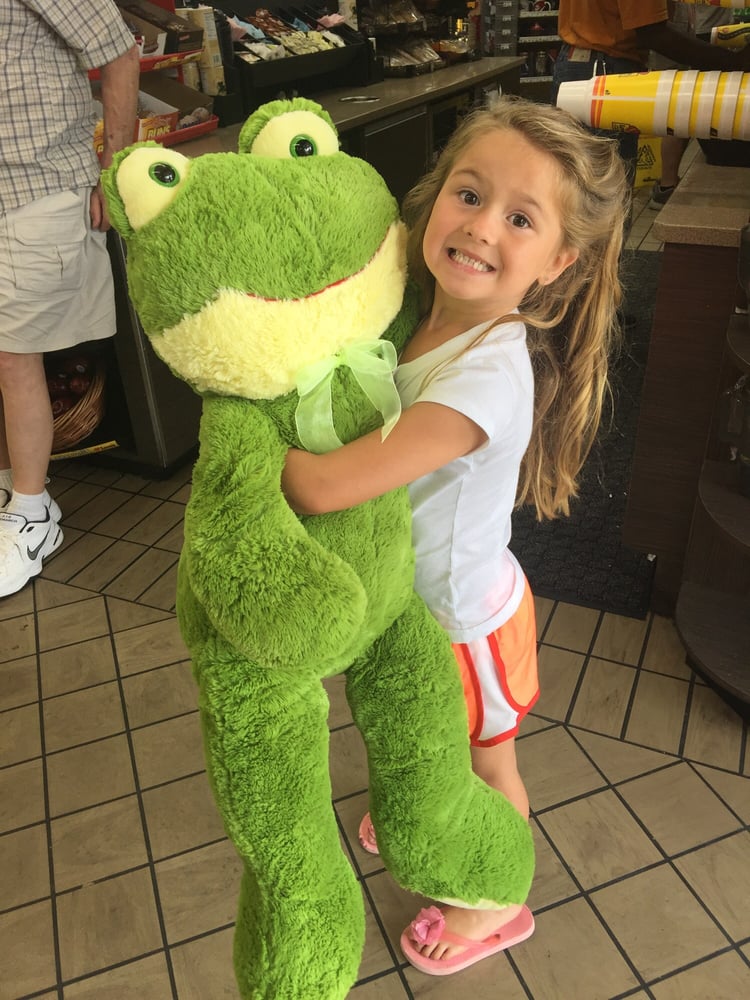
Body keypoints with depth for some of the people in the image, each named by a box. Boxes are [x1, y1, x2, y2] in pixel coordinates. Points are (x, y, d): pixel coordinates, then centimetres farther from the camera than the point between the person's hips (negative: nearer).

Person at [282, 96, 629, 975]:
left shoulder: (490, 374, -39)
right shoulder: (425, 317, -13)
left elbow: (326, 486, -43)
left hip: (463, 614, -6)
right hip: (416, 592, 7)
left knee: (485, 762, 21)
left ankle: (498, 901, 52)